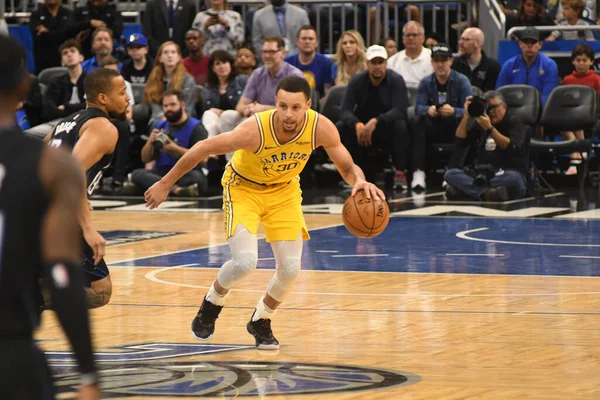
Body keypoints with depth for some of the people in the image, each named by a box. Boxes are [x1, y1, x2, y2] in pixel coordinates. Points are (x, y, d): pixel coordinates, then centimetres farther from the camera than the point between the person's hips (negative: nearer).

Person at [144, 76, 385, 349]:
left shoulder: (322, 128, -27)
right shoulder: (255, 130, -36)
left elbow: (348, 168, -13)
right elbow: (203, 149, -23)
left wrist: (359, 181, -38)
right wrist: (165, 184, -16)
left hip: (284, 191, 4)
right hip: (244, 187, -3)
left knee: (290, 268, -6)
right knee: (245, 261, -22)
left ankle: (261, 321, 24)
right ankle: (211, 304, 11)